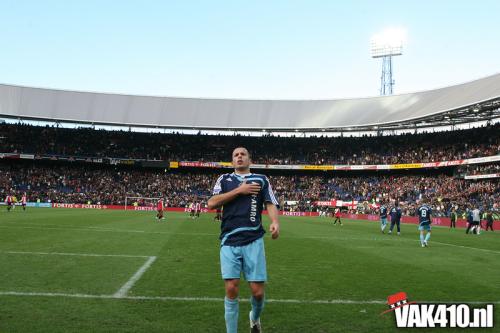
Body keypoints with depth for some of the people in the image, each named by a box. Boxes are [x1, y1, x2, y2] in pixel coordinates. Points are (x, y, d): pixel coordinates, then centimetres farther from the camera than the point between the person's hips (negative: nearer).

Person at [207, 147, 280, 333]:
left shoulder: (261, 180, 14)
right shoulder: (224, 179, 15)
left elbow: (270, 204, 2)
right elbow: (211, 204, 1)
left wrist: (275, 222, -20)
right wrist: (239, 190, -5)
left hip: (253, 240, 0)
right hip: (229, 241, 0)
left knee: (257, 291, -2)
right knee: (231, 289, -7)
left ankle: (255, 318, 32)